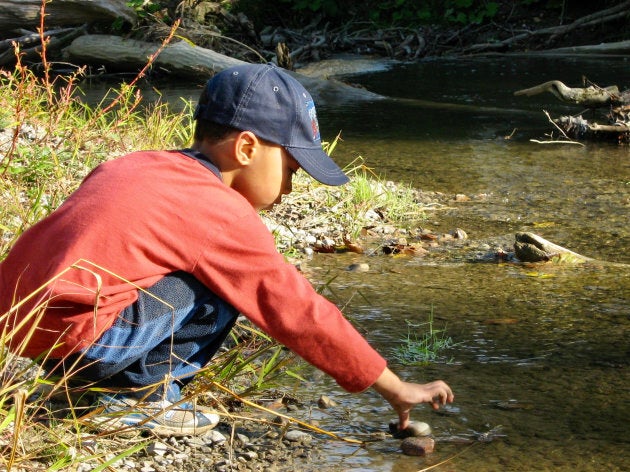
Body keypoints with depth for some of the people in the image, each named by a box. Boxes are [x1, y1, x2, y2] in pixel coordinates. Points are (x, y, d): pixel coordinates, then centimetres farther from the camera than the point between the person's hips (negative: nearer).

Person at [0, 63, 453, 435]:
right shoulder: (222, 214, -8)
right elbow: (299, 313, -5)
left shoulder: (136, 165, 16)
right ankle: (137, 394, -2)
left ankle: (130, 381, 10)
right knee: (219, 293, -6)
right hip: (74, 335, -9)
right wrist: (396, 389, 3)